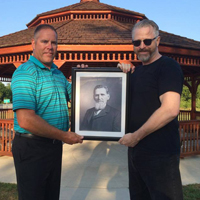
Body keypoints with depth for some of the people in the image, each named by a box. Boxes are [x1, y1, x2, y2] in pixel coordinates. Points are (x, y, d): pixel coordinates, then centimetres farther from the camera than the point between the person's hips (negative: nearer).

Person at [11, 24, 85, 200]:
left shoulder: (58, 74, 10)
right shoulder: (25, 73, -16)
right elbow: (26, 120, -26)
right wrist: (65, 136, -18)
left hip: (54, 144, 8)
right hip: (32, 146, -7)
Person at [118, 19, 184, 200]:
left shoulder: (168, 66, -13)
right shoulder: (137, 71, 12)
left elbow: (170, 110, -25)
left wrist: (136, 136, -17)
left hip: (160, 153, -8)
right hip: (136, 149, 8)